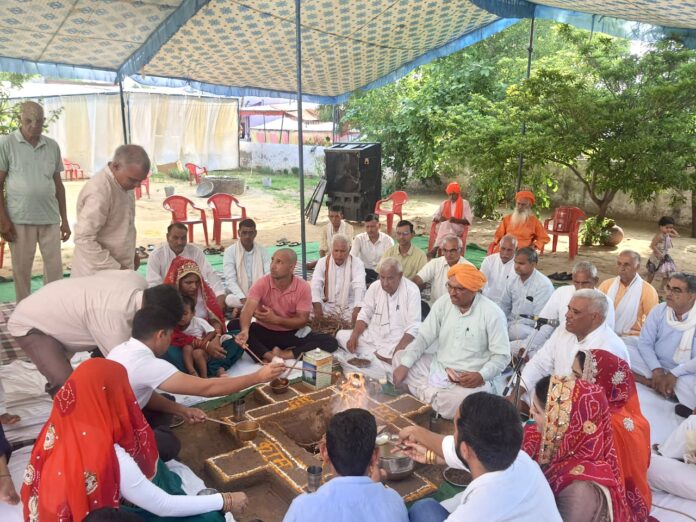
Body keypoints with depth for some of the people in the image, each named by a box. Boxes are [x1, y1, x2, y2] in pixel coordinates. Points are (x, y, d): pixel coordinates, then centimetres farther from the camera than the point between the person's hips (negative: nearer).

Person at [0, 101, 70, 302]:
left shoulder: (52, 146, 8)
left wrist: (64, 219, 11)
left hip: (50, 218, 3)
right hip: (20, 218, -3)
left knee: (55, 268, 6)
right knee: (21, 269, 7)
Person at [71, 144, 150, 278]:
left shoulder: (124, 183, 5)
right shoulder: (98, 191, -23)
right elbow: (84, 239, -25)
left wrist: (131, 254, 16)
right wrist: (115, 268, -21)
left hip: (120, 269, 8)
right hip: (97, 276, -8)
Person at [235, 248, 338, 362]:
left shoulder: (303, 287, -12)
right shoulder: (261, 284, -14)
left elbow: (303, 320, -11)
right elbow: (248, 310, -28)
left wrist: (275, 319, -24)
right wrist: (244, 330, -50)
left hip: (293, 334, 1)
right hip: (264, 332, 0)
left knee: (330, 342, -22)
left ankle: (283, 355, -28)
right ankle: (270, 357, -36)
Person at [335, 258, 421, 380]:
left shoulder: (412, 291, -11)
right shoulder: (374, 287, 3)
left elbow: (413, 328, -15)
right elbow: (364, 316, 7)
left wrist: (396, 353, -26)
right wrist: (354, 336, -12)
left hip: (396, 343, -5)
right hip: (371, 338, 6)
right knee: (341, 335, -8)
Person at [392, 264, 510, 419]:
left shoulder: (492, 313, -14)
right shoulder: (443, 303, -2)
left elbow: (502, 355, -10)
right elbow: (423, 337, -2)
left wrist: (481, 376, -27)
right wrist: (405, 364, -15)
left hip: (471, 378, -5)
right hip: (437, 367, 5)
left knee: (459, 399, -37)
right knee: (400, 358, -7)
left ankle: (430, 396, -5)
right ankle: (434, 397, -12)